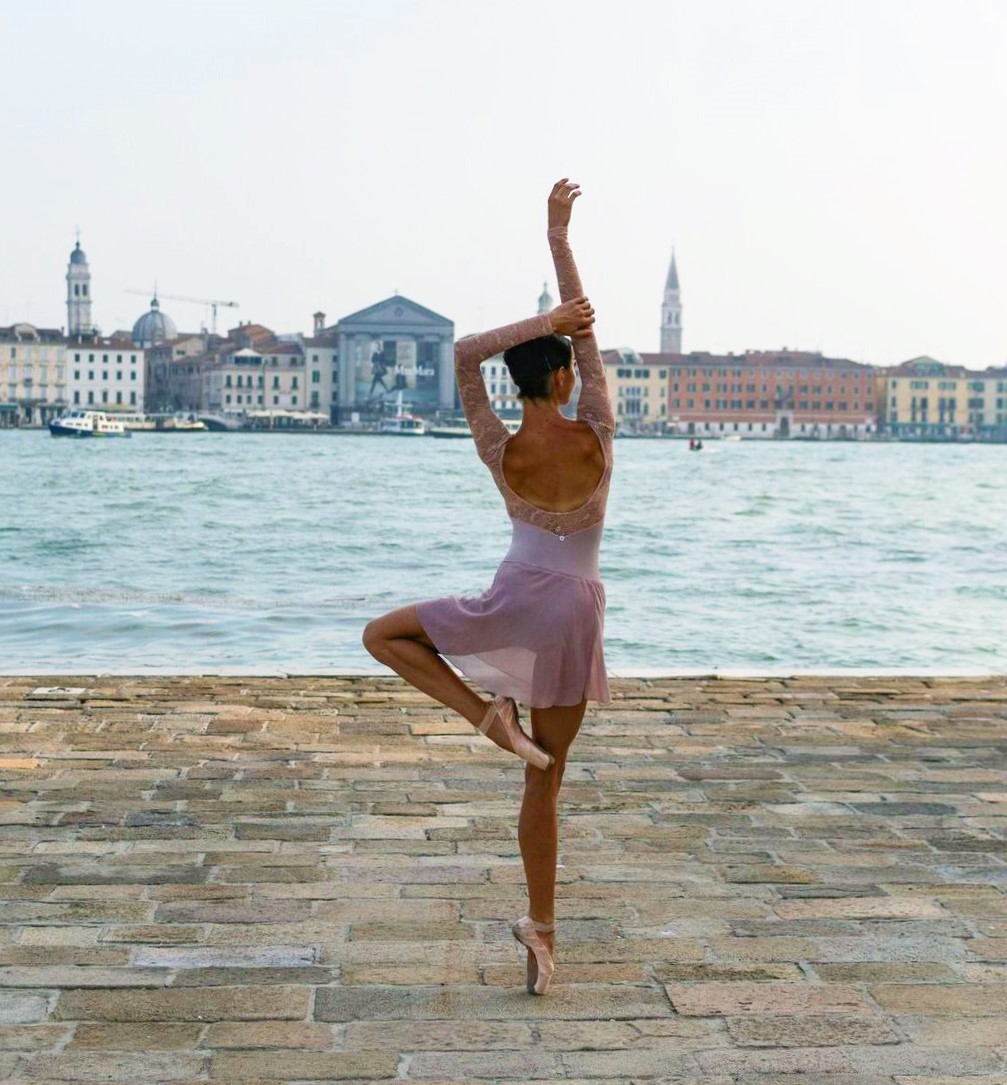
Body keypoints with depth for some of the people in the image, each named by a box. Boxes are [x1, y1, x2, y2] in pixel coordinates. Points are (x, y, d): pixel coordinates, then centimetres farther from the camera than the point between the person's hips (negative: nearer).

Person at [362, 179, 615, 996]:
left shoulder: (500, 451, -9)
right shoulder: (596, 437, -9)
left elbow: (464, 355, -5)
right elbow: (587, 330, -1)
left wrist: (539, 324, -12)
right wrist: (559, 237, 3)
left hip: (515, 601, -2)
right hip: (578, 611, 2)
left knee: (383, 636, 19)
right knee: (546, 781, 11)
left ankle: (487, 714, -1)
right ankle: (541, 929, 14)